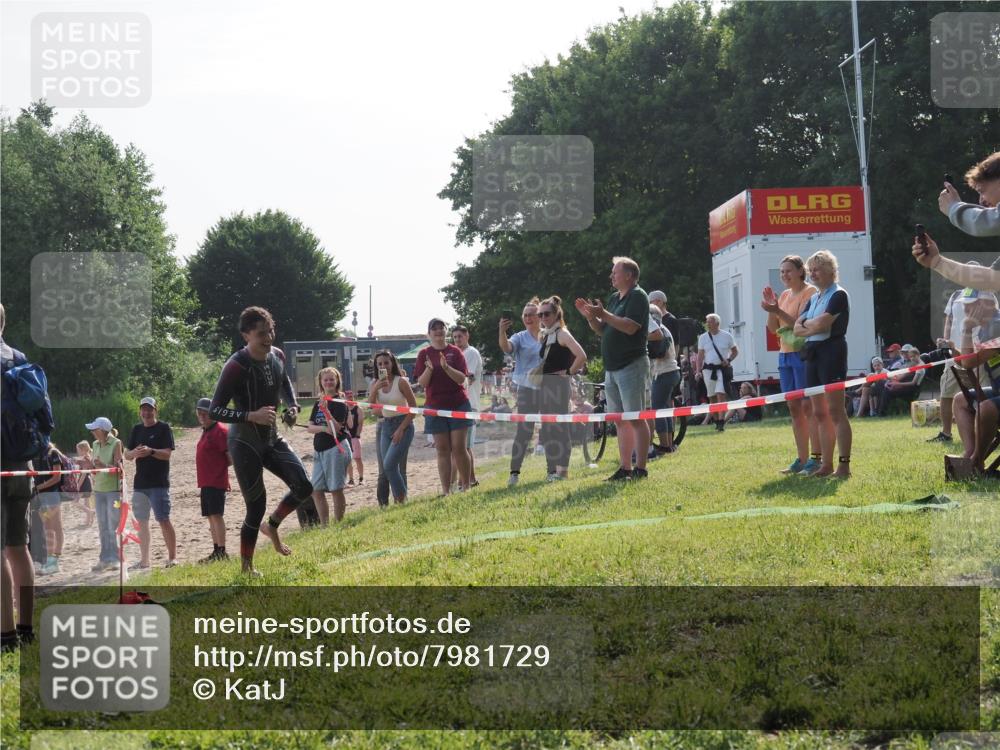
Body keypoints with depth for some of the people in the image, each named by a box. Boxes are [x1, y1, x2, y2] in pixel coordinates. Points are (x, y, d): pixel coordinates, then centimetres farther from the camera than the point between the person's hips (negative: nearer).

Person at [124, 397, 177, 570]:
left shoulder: (164, 428, -2)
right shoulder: (136, 430, 14)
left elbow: (167, 454, -11)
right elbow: (127, 455, 11)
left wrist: (151, 451, -29)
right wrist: (135, 452, -12)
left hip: (159, 483, -6)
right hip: (140, 483, 6)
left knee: (163, 520, -10)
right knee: (142, 522, 9)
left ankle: (172, 558, -6)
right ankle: (144, 561, 16)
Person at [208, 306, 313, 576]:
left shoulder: (277, 356, -2)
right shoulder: (236, 367, -24)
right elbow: (215, 411, -23)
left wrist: (293, 405, 2)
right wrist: (252, 416, -33)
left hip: (272, 438, 6)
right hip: (245, 443, -6)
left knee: (303, 487, -4)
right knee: (256, 506, -5)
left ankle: (272, 526, 23)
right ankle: (246, 567, 12)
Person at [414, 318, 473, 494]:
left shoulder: (455, 352, 2)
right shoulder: (424, 354, 4)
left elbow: (461, 378, -6)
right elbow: (422, 383, -2)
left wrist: (446, 367, -22)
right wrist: (429, 369, -21)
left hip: (458, 404, -1)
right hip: (435, 405, 1)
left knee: (459, 447, -3)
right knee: (442, 449, 1)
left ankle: (465, 485, 10)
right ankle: (445, 490, 4)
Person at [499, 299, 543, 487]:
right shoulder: (520, 338, 1)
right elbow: (506, 347, -19)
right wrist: (502, 332, -38)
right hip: (527, 389, -2)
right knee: (523, 430, -6)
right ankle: (514, 472, -7)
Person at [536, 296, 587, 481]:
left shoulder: (562, 334, -9)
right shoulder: (545, 335, 16)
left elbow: (581, 356, -20)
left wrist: (569, 372, -13)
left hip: (558, 382, -9)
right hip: (545, 383, 9)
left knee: (559, 425, -9)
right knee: (547, 427, 9)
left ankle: (562, 469, -8)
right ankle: (552, 468, 14)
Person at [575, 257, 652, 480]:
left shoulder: (638, 296, -8)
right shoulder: (614, 298, 19)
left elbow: (630, 327, -21)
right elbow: (602, 330, 21)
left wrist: (603, 314, -20)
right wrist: (590, 317, 4)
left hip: (632, 366, -9)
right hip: (612, 368, 9)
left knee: (636, 419, -9)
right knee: (621, 420, 9)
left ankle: (640, 469, -9)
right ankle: (624, 468, 12)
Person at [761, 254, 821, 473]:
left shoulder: (810, 292, -6)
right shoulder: (785, 295, 16)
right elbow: (773, 328, 14)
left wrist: (778, 311, -24)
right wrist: (771, 307, -1)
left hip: (803, 354, -8)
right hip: (785, 355, 8)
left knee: (808, 406, -9)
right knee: (794, 408, 7)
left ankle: (816, 458, -7)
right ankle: (801, 459, 11)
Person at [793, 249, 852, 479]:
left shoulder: (838, 295, -6)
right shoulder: (813, 298, 19)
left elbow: (821, 324, -17)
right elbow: (797, 328, 11)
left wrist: (806, 324, 1)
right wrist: (814, 326, -6)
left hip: (832, 352, -8)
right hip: (813, 354, 8)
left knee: (835, 412, -10)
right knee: (819, 413, 8)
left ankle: (844, 465, -9)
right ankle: (826, 465, 12)